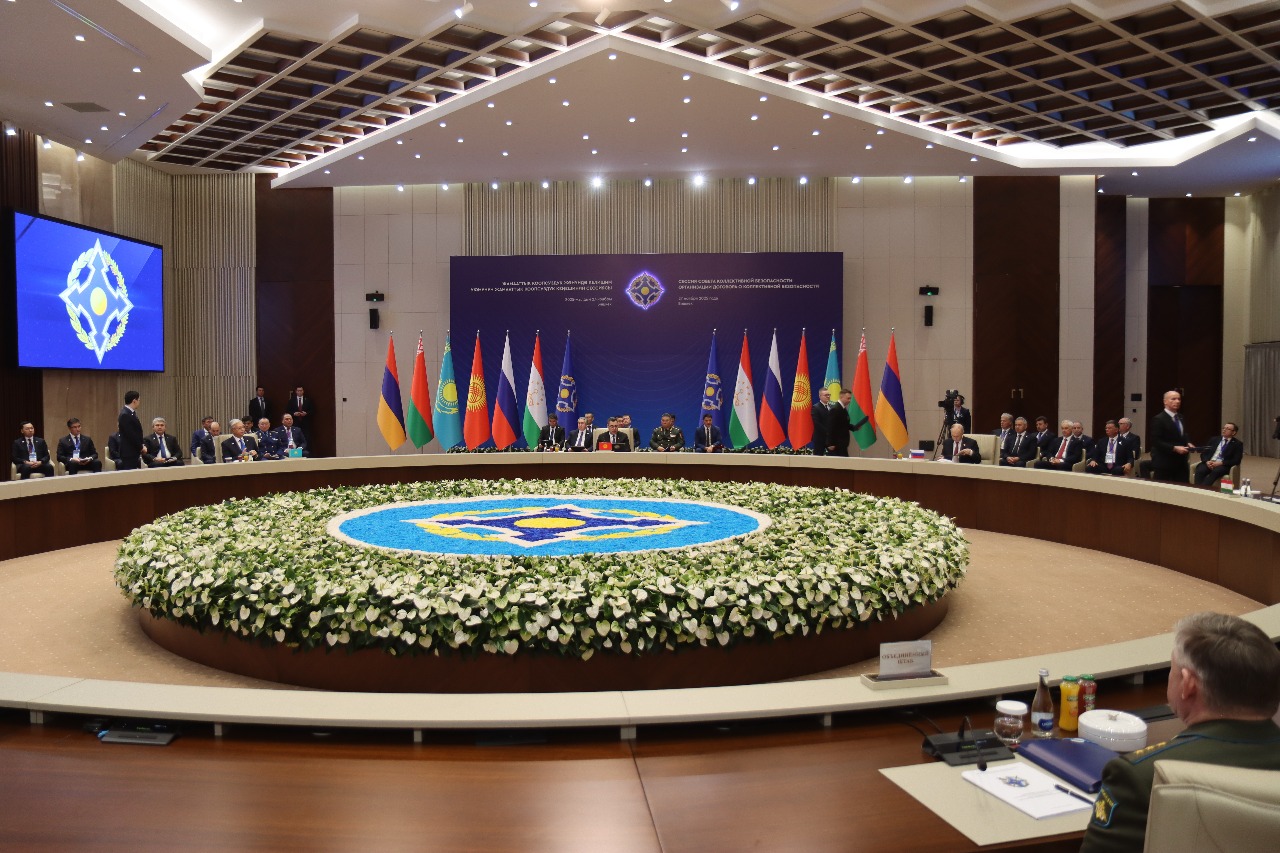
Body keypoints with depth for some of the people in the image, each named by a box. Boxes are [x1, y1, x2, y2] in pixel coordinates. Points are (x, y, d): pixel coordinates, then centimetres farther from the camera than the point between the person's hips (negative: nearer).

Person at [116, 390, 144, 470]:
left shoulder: (131, 413, 13)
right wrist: (141, 447, -10)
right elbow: (130, 435, -19)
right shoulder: (125, 415, -16)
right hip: (129, 452, -9)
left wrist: (141, 446, 7)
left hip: (134, 452, 9)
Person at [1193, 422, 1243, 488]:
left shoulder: (1237, 444, 9)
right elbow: (1203, 454, 16)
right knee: (1200, 470, -31)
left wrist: (1220, 463, -15)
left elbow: (1236, 460, -3)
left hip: (1223, 465, -3)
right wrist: (1207, 461, -7)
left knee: (1215, 471, -38)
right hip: (1209, 463, 3)